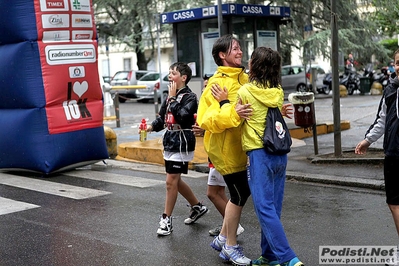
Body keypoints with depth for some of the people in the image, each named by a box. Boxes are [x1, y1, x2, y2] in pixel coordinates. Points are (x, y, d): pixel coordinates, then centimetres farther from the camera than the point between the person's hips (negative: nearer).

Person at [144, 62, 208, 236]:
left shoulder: (190, 97, -10)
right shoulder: (170, 96, 12)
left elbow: (181, 116, -24)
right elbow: (162, 117, 13)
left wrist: (173, 98, -15)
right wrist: (151, 127, -5)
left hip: (182, 143, -8)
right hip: (170, 141, 9)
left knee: (171, 181, -7)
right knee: (176, 181, 16)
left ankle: (166, 220, 2)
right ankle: (197, 207, 34)